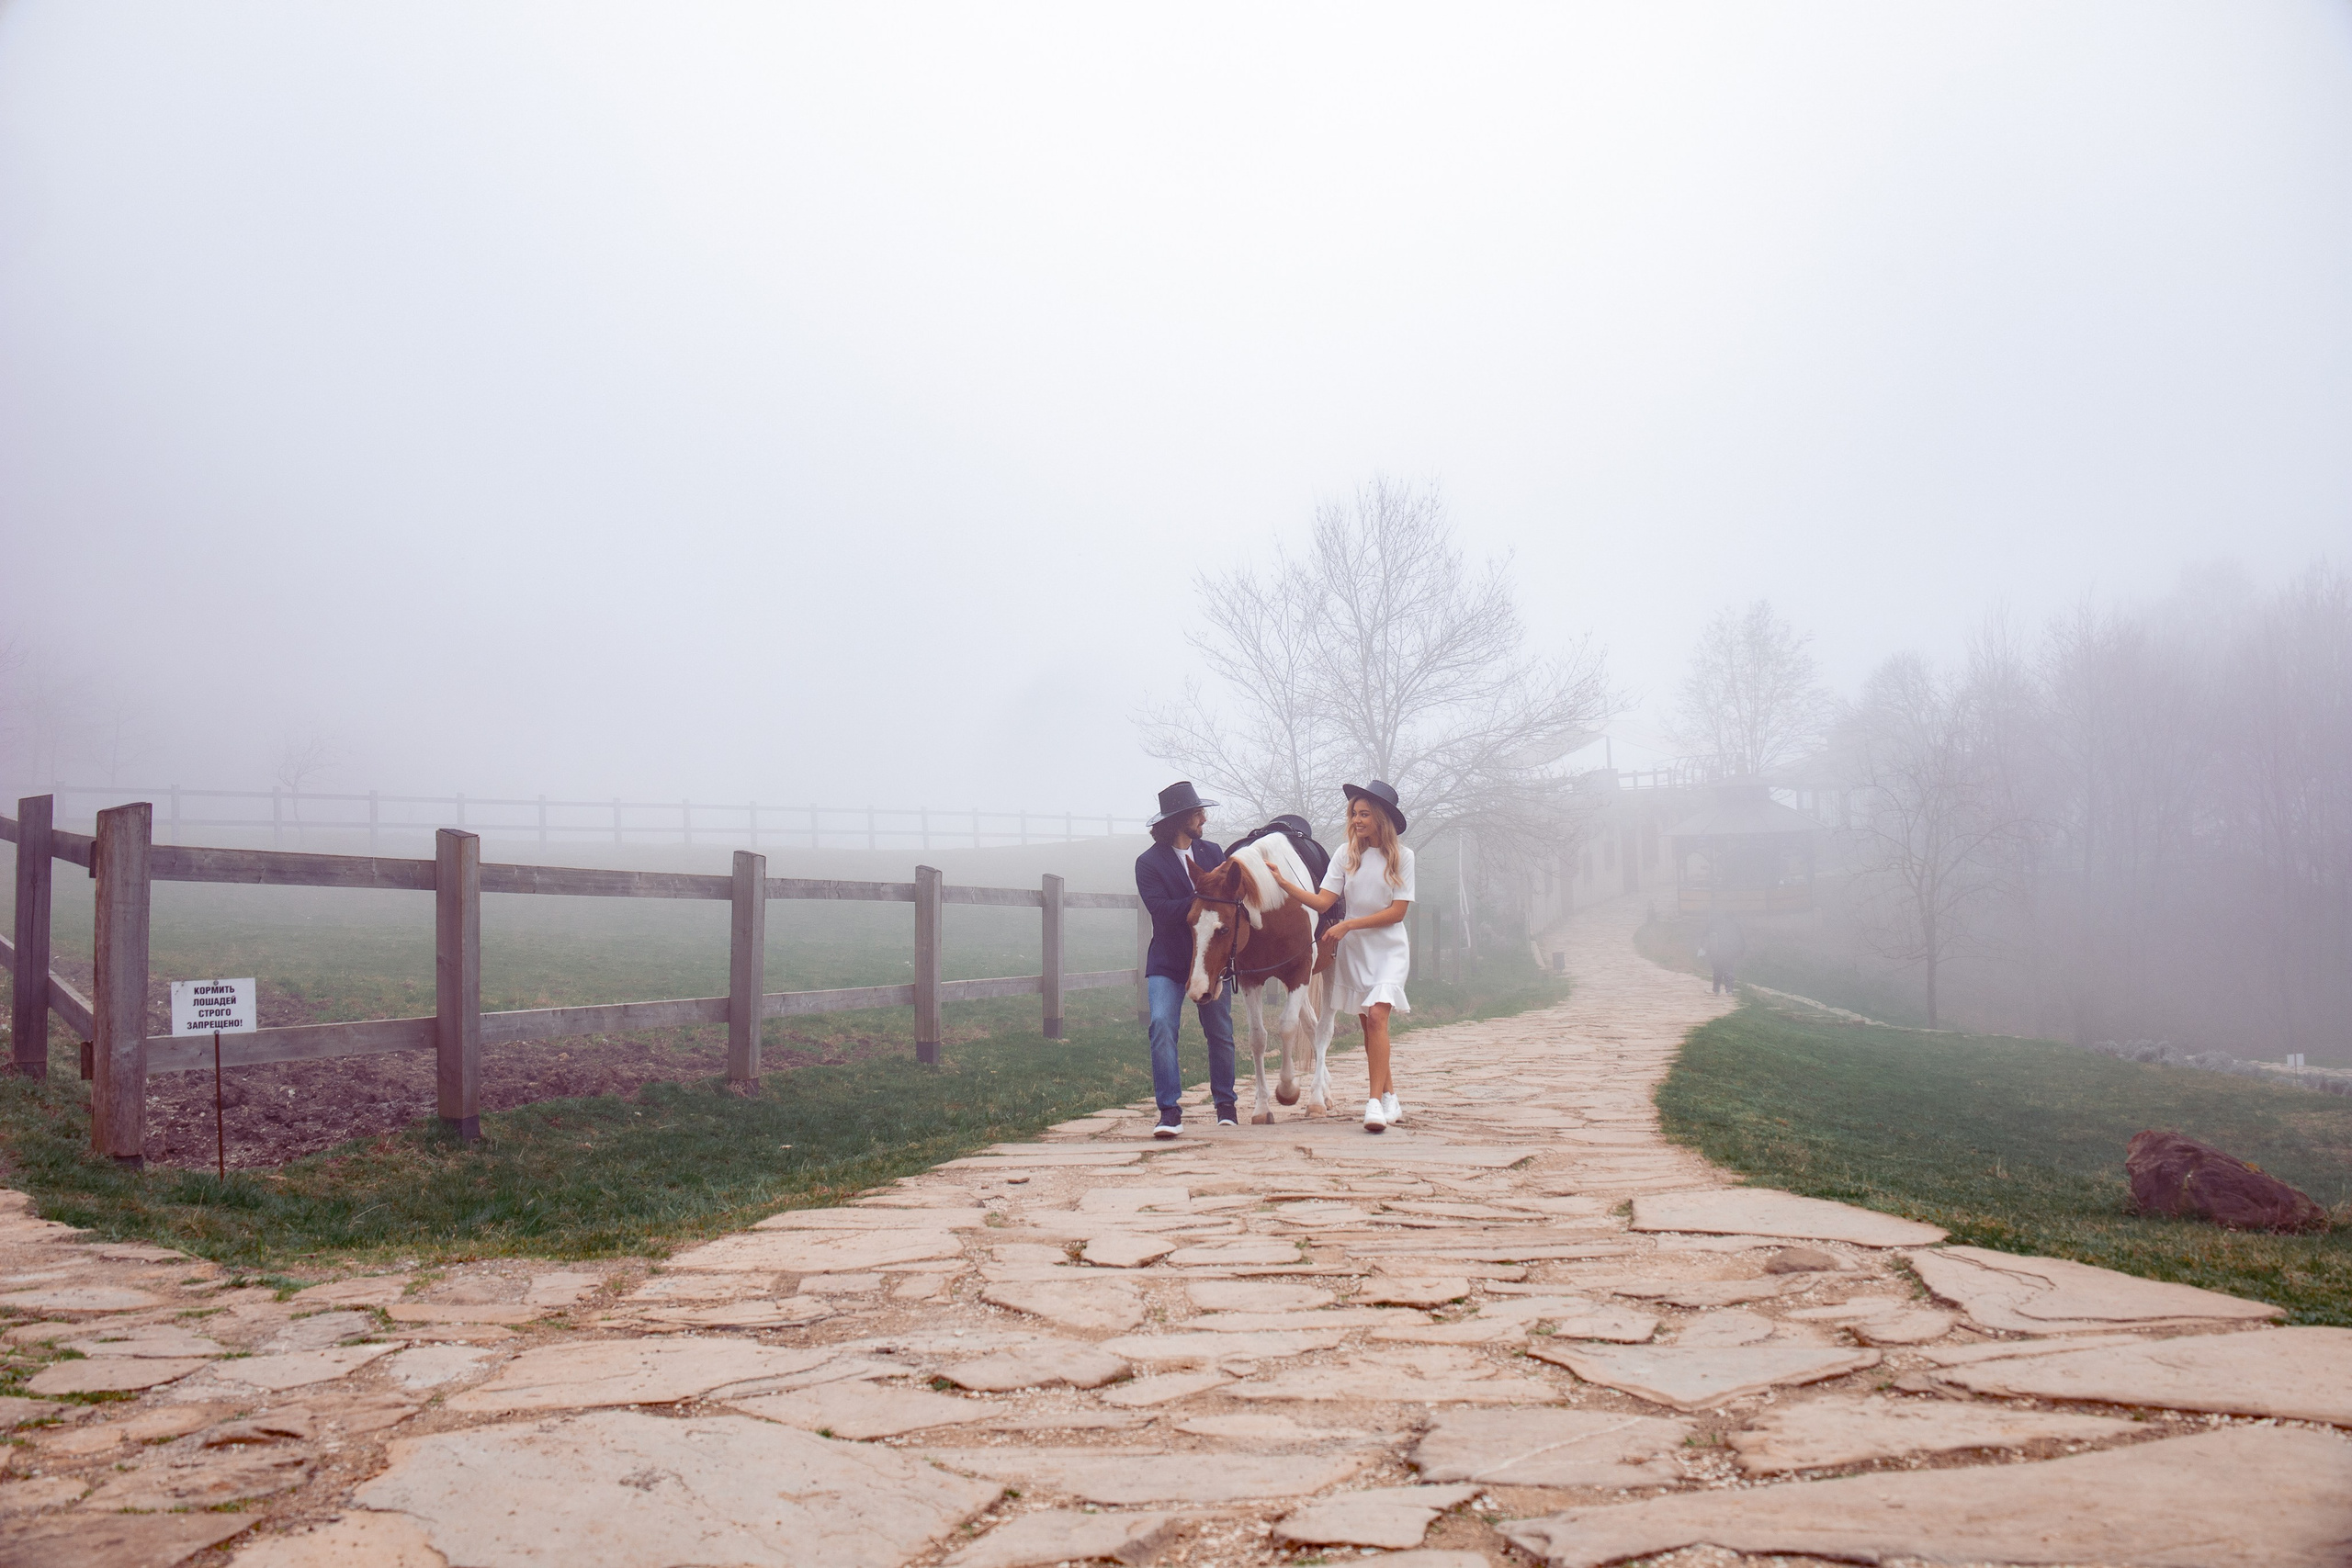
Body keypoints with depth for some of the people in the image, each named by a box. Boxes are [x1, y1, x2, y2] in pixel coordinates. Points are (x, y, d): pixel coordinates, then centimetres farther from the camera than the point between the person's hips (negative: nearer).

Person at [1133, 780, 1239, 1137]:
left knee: (1221, 1032, 8)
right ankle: (1170, 1109, -14)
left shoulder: (1213, 852, 9)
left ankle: (1225, 1102, 23)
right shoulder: (1149, 862, -5)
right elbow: (1161, 910, -17)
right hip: (1168, 963, -3)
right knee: (1162, 1024, -17)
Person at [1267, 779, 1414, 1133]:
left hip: (1389, 948, -4)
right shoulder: (1346, 856, 3)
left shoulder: (1402, 857, -5)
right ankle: (1391, 1100, 18)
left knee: (1376, 1015, -20)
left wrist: (1348, 925, -16)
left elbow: (1398, 911, -11)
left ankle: (1375, 1102, -22)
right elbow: (1322, 901, -5)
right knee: (1368, 1024, 7)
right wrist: (1284, 883, -18)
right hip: (1353, 949, 4)